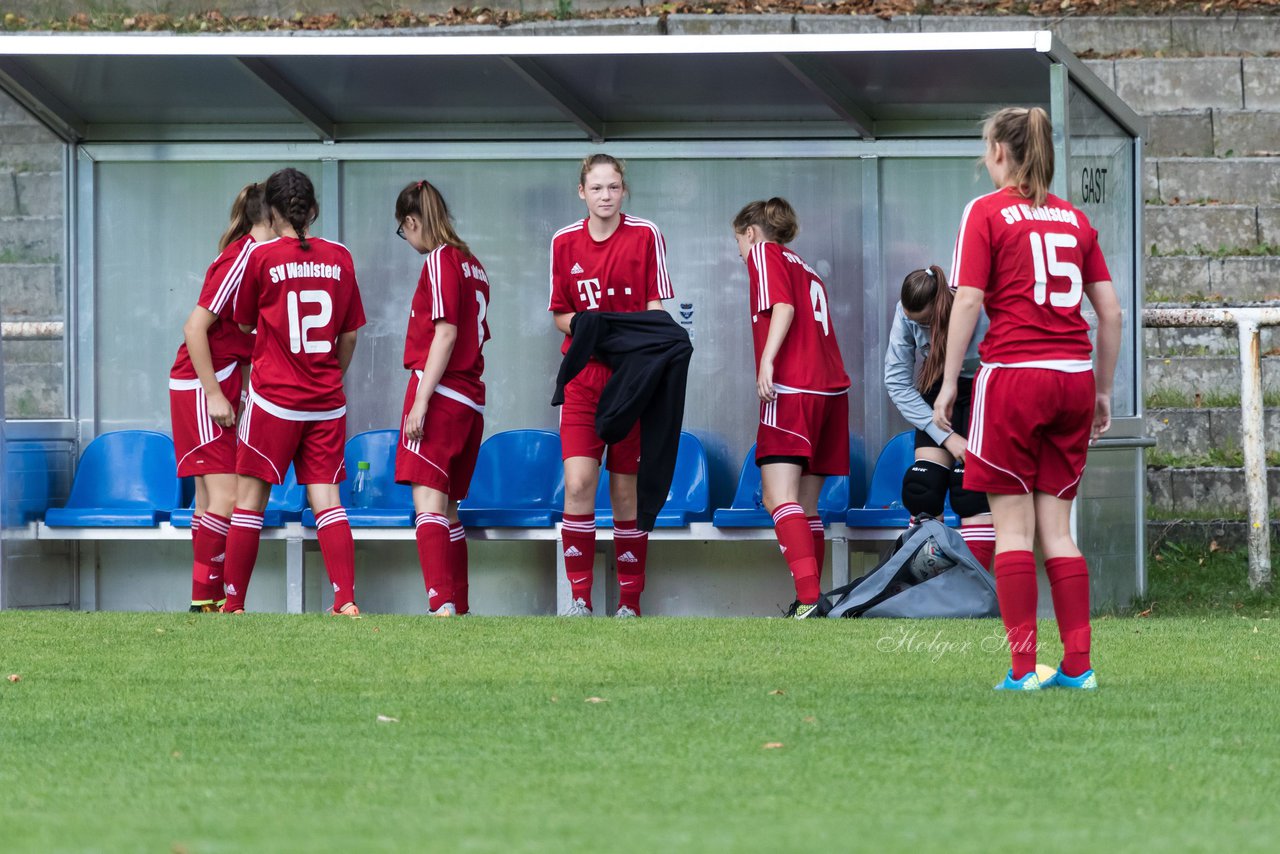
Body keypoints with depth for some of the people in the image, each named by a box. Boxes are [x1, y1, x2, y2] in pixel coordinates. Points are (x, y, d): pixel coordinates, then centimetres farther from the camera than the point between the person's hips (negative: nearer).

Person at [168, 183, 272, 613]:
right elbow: (195, 327, -20)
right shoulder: (242, 258, -17)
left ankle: (211, 600, 11)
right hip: (202, 386, -9)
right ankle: (204, 601, -10)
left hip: (219, 388, 9)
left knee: (212, 500, 9)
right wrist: (214, 396, -20)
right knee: (226, 497, -12)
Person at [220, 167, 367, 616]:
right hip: (327, 402, 3)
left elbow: (245, 323, 8)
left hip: (275, 399, -3)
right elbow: (350, 334, 11)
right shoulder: (339, 258, 4)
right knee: (326, 499, 3)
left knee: (250, 498, 5)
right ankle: (346, 600, -9)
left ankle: (233, 604, 8)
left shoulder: (260, 257, -6)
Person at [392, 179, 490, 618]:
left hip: (440, 393, -9)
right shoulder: (473, 265, 17)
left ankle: (441, 603, -29)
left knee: (428, 501, -16)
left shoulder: (439, 260, -7)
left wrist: (422, 400, -18)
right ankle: (459, 607, 18)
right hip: (471, 399, 9)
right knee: (447, 510, 15)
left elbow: (446, 333, -15)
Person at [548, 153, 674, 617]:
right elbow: (560, 314, 11)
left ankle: (630, 602, 10)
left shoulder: (645, 235, -1)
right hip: (583, 376, 1)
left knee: (627, 491, 1)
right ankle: (580, 597, -8)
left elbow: (656, 310, -1)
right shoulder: (565, 242, 5)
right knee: (578, 482, -13)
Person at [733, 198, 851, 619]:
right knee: (805, 506, 13)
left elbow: (783, 307, -10)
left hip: (792, 390, -9)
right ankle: (809, 600, 12)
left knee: (780, 498, -17)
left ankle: (809, 599, -32)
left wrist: (767, 360, -18)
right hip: (830, 388, 9)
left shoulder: (763, 252, 6)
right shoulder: (808, 271, 28)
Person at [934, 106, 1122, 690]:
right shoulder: (1074, 218, 13)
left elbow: (968, 301, -8)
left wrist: (948, 381, -3)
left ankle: (1023, 667, -6)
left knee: (1013, 526, -1)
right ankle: (1077, 665, 3)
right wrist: (1103, 391, 18)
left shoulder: (986, 212, -1)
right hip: (1073, 378, 5)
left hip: (1014, 374, -5)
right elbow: (1111, 311, 11)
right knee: (1056, 528, 9)